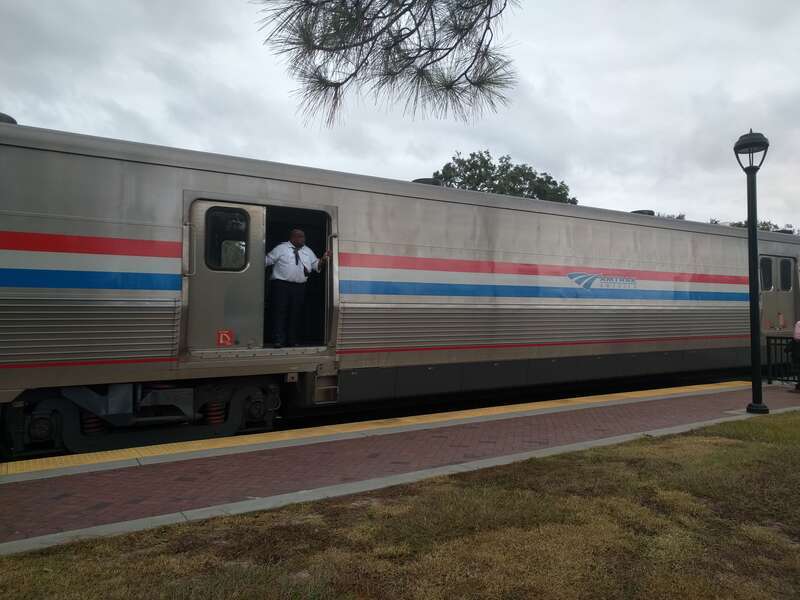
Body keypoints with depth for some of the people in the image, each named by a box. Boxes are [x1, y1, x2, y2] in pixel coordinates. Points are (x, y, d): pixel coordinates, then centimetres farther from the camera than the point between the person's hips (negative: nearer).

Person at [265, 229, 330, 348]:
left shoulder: (308, 251, 16)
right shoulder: (281, 248, 2)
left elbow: (316, 265, 14)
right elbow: (266, 261, 2)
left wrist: (323, 260, -4)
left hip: (299, 287, 5)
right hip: (281, 285, -4)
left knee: (295, 313, 7)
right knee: (280, 312, -7)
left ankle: (292, 340, 15)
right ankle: (278, 340, -4)